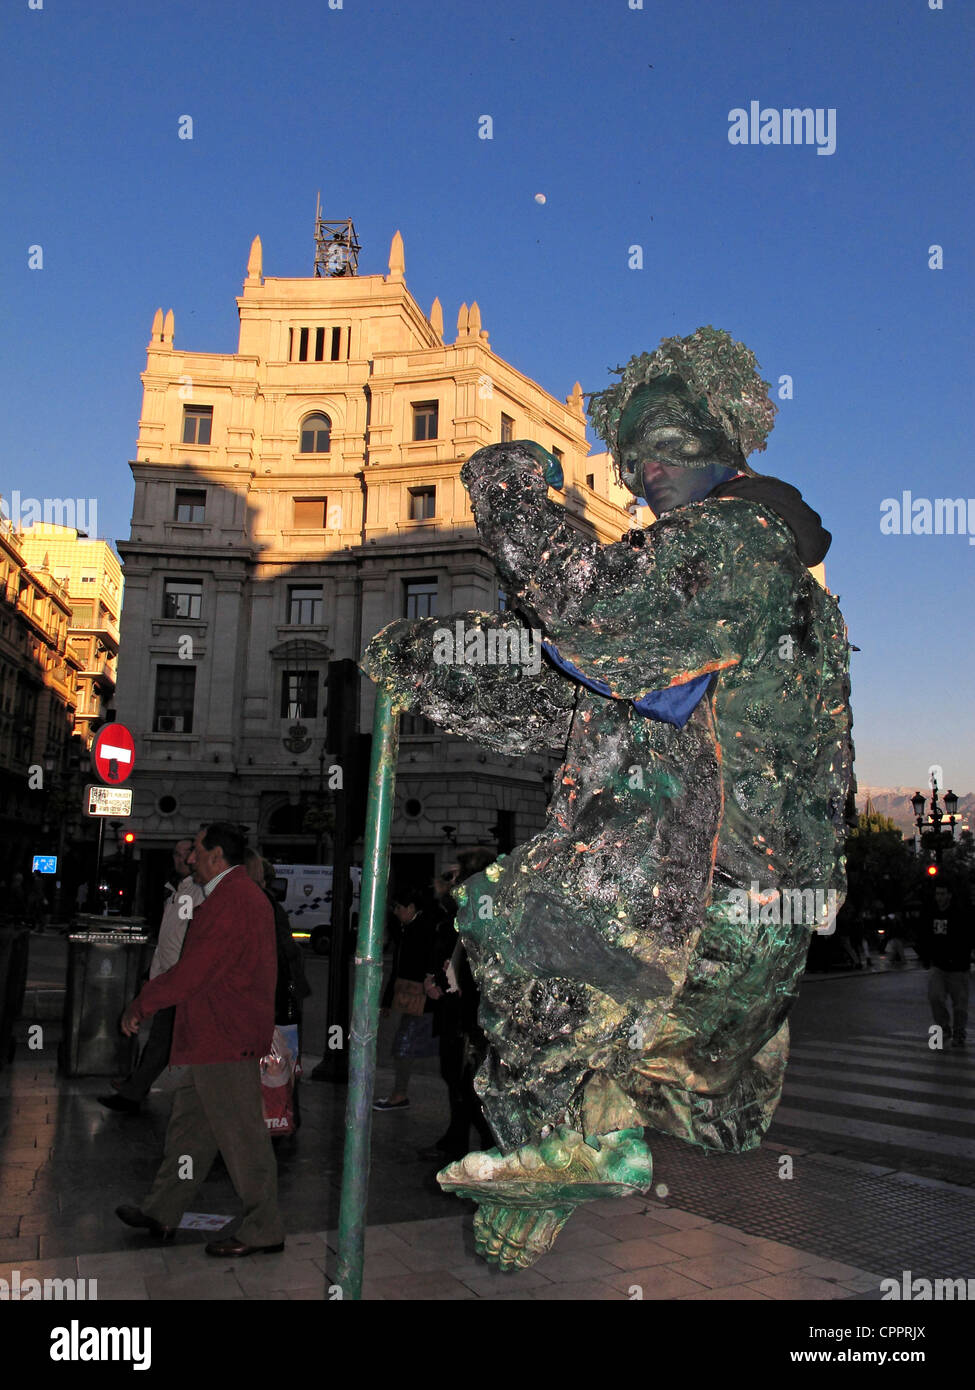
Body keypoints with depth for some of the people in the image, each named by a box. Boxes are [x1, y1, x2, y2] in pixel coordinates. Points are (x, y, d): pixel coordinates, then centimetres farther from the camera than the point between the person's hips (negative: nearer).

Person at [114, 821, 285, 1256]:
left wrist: (141, 1005, -9)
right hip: (214, 1039, 11)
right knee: (189, 1125, 19)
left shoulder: (234, 899, -20)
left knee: (241, 1135, -1)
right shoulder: (238, 893, 16)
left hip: (226, 1041, -11)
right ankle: (162, 1213, 32)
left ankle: (263, 1230, 10)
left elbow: (194, 970, -21)